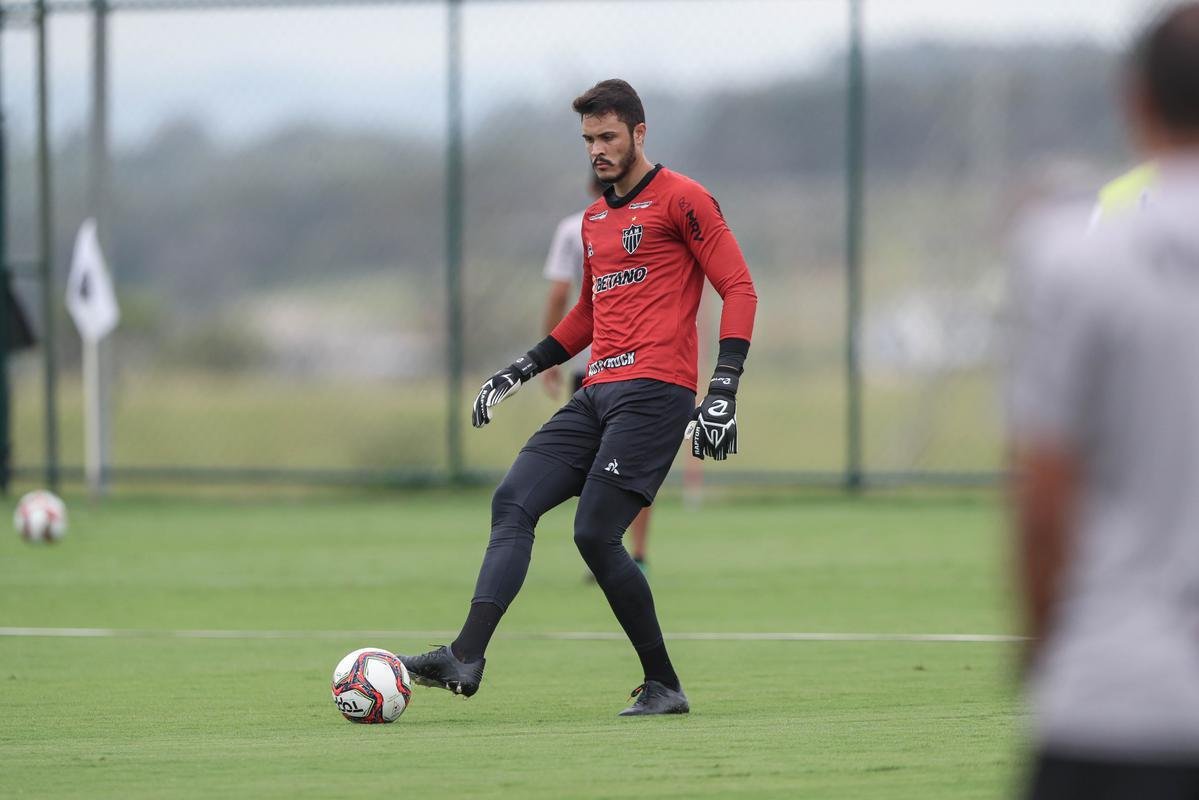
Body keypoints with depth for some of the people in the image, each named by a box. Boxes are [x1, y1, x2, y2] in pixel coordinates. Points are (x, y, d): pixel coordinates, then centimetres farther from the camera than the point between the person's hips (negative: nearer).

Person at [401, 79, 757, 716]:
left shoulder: (680, 199, -3)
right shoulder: (594, 220, 22)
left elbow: (739, 288, -8)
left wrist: (723, 391, -17)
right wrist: (521, 371, 23)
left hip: (654, 393, -8)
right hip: (597, 394, 8)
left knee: (595, 532, -15)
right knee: (512, 502, -7)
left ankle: (663, 685, -4)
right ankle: (465, 657, -16)